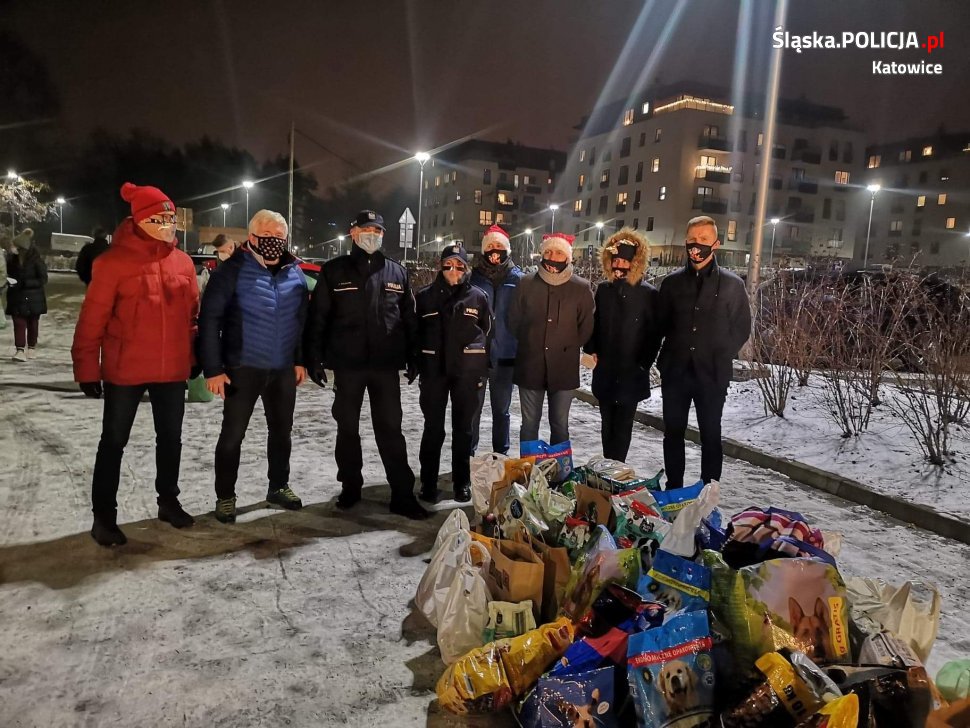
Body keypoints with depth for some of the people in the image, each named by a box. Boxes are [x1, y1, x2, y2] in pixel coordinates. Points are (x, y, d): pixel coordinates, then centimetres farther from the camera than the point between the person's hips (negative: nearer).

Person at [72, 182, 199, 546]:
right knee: (114, 442, 7)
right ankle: (104, 515, 21)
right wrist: (87, 368, -9)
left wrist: (193, 357, 12)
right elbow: (93, 318, -10)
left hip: (172, 370, 5)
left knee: (170, 438, 16)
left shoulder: (183, 262, 3)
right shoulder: (115, 261, -11)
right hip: (125, 371, -5)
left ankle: (168, 501, 34)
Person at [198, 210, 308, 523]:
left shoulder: (294, 272, 4)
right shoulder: (233, 270, -11)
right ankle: (225, 497, 18)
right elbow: (210, 320, -13)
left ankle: (279, 486, 32)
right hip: (243, 367, -5)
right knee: (233, 434, 4)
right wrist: (213, 368, -16)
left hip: (283, 368, 5)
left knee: (281, 430, 15)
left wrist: (300, 359, 8)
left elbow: (302, 319, 11)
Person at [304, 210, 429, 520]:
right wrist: (314, 358, -5)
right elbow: (317, 318, 1)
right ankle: (350, 487, 25)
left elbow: (409, 318, 10)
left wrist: (413, 358, 6)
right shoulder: (334, 271, 3)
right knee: (347, 428, 10)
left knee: (390, 429, 3)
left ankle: (402, 495, 8)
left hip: (386, 365, 1)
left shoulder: (396, 272, 9)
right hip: (347, 364, 0)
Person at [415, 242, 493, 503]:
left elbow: (487, 334, 7)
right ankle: (428, 482, 14)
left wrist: (483, 372, 4)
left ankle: (462, 482, 19)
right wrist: (416, 366, 3)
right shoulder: (425, 296, 4)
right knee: (433, 428, 4)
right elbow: (416, 333, 7)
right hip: (434, 371, 0)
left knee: (463, 428, 8)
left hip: (467, 372, 0)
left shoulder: (478, 297, 3)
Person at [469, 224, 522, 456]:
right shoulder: (474, 276, 2)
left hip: (505, 354, 0)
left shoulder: (518, 278, 2)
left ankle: (501, 454, 23)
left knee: (501, 408, 12)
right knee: (473, 406, 6)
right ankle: (468, 453, 18)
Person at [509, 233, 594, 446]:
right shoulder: (527, 283, 1)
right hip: (529, 366, 1)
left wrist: (568, 347, 1)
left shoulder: (581, 288, -2)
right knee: (529, 423, 9)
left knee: (560, 425, 9)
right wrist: (528, 343, 4)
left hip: (564, 368, -1)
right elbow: (514, 319, 9)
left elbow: (586, 327, 5)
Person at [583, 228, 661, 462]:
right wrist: (591, 350, 2)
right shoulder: (603, 289, 6)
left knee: (623, 423, 3)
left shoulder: (648, 293, -6)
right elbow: (593, 324, 13)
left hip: (632, 372, -4)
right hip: (605, 370, 4)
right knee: (607, 422, 12)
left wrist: (644, 363, -9)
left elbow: (654, 333, -5)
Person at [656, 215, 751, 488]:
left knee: (710, 435, 7)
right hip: (675, 372, 2)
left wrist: (720, 358, -3)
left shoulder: (732, 284, 0)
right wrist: (665, 361, 2)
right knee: (673, 433, 10)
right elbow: (661, 324, 10)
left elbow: (741, 329, 3)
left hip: (711, 375, -2)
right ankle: (673, 490, 24)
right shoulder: (672, 282, 6)